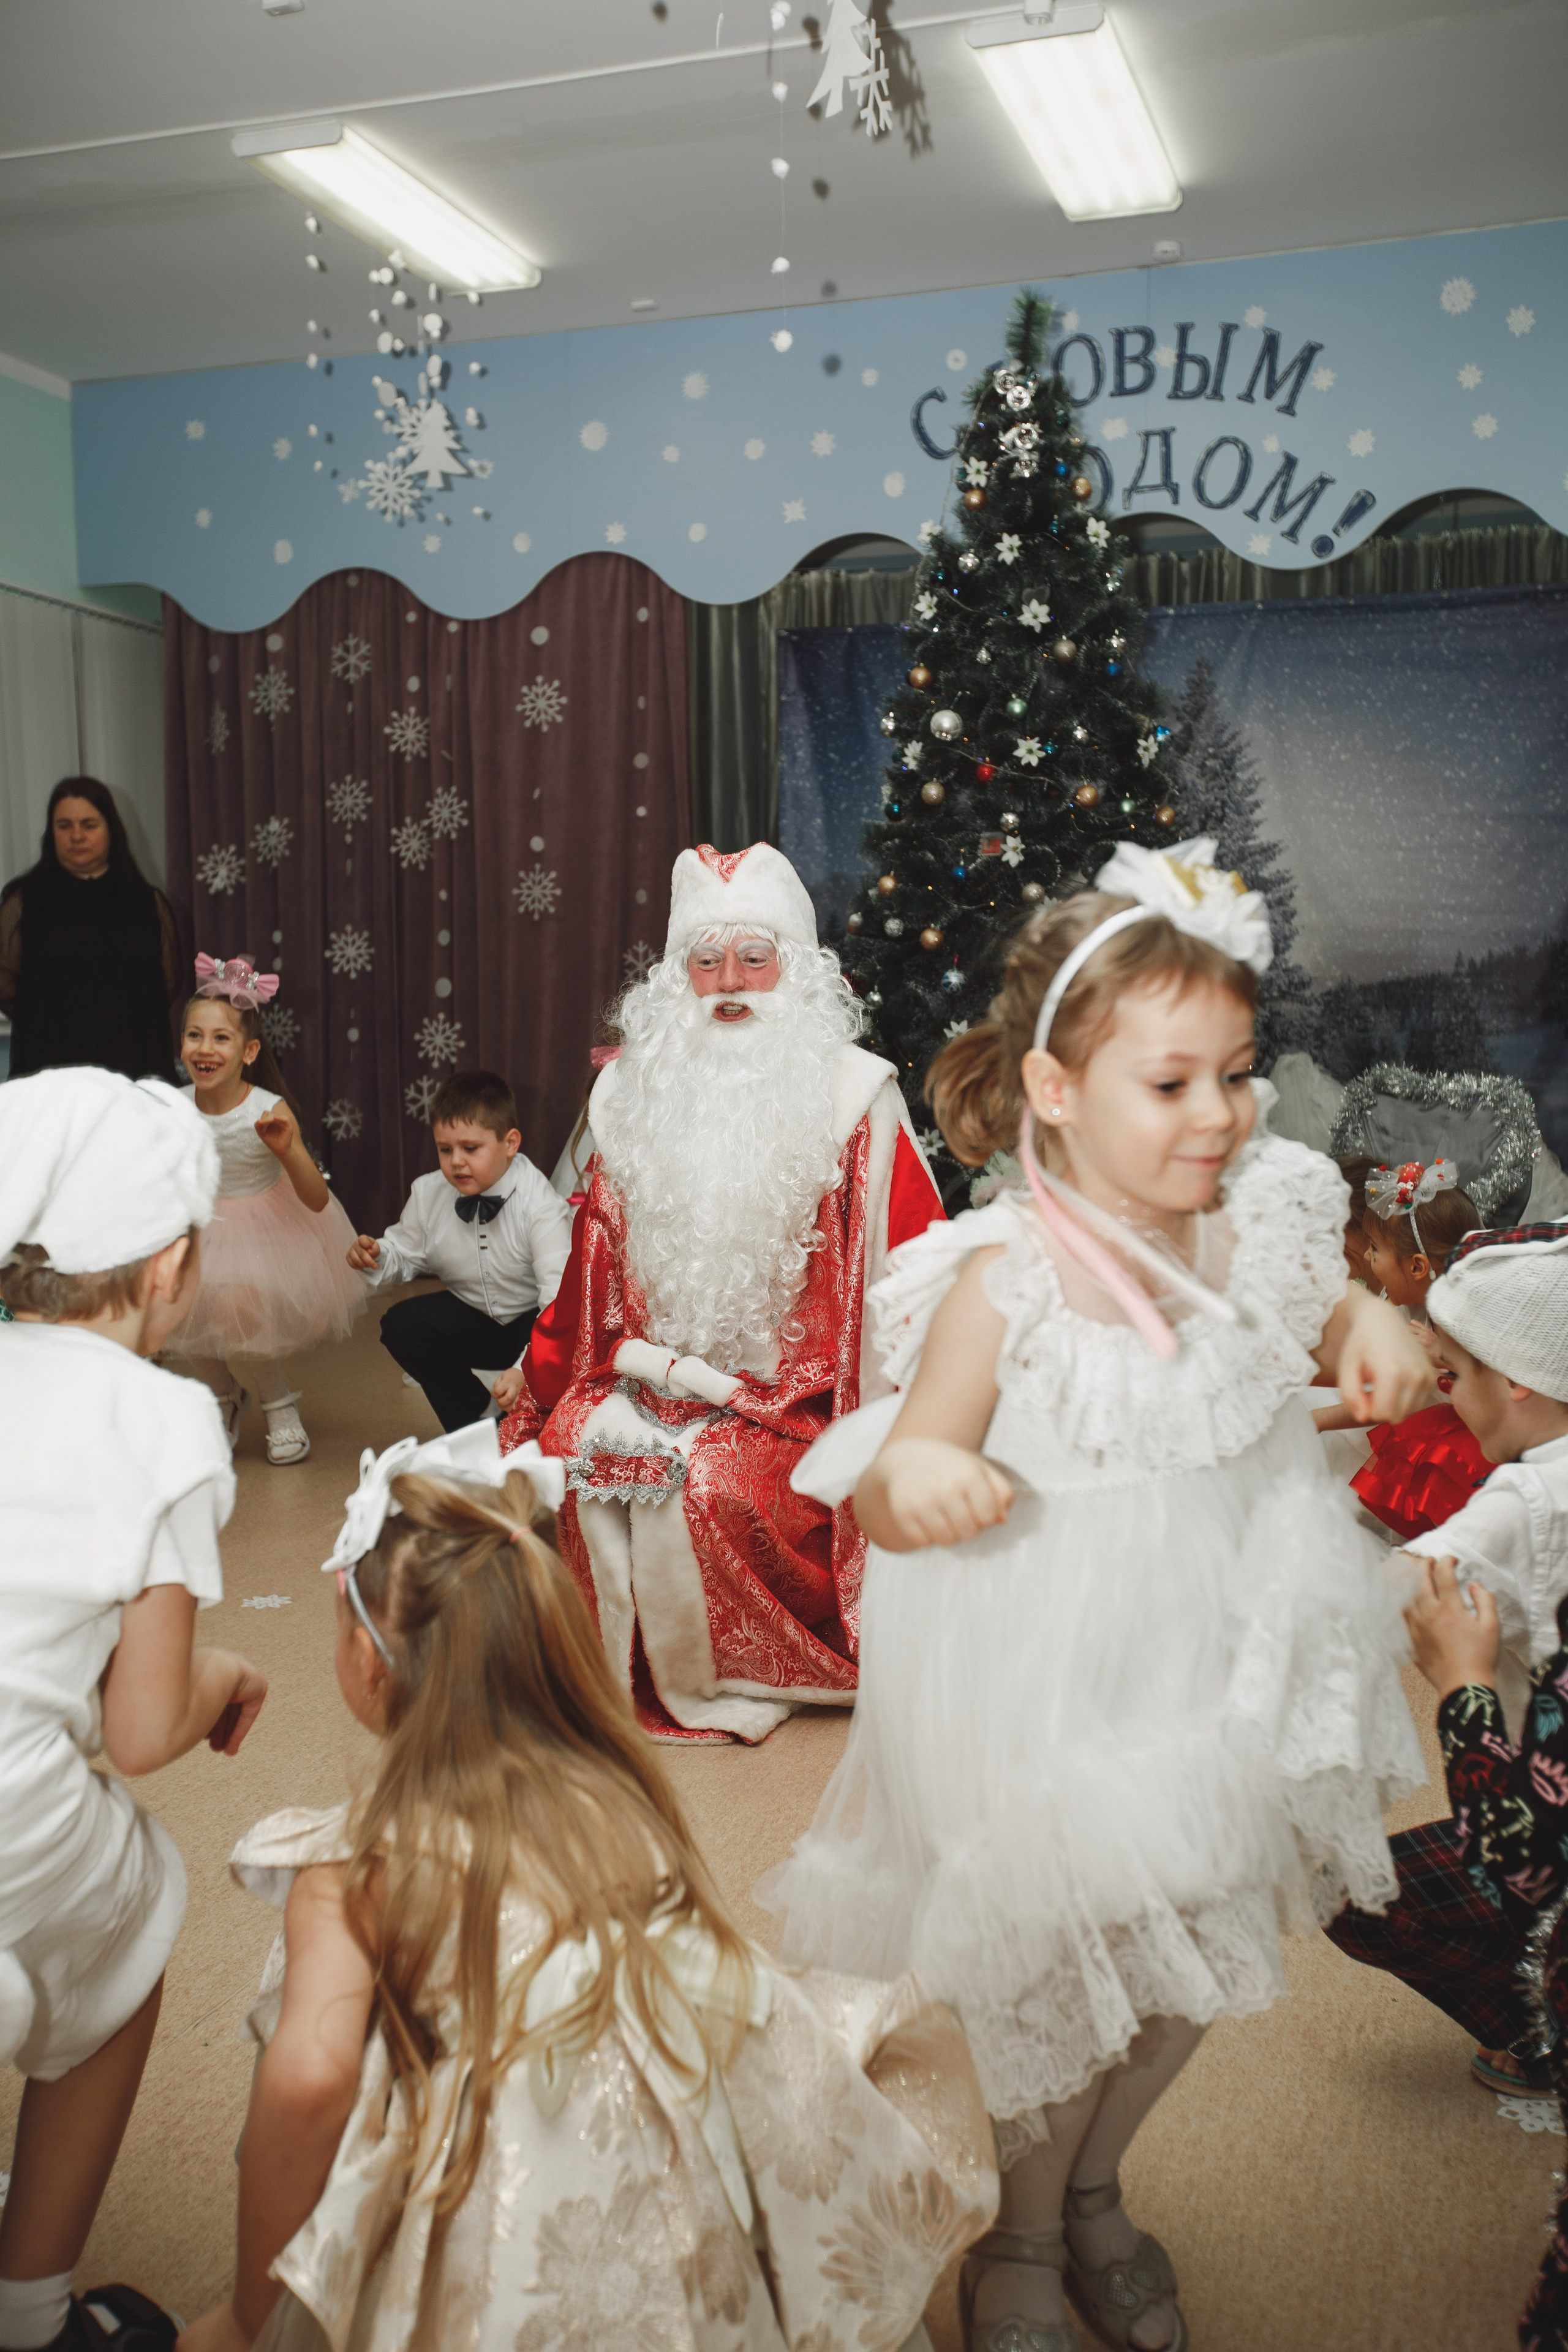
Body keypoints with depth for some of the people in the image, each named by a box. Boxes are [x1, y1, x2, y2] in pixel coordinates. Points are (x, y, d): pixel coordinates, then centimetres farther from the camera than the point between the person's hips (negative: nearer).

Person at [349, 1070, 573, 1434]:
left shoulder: (540, 1205, -28)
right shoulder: (428, 1194, -11)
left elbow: (559, 1296, -36)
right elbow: (407, 1254, 7)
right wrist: (377, 1257, -19)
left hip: (531, 1320, -5)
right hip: (473, 1317, 5)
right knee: (401, 1325, -16)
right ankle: (475, 1422, 2)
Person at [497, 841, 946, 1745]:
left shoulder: (852, 1094, -4)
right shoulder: (634, 1088, 9)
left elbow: (902, 1270, -7)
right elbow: (600, 1258, 16)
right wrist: (537, 1369, 12)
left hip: (793, 1386, -4)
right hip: (656, 1370, 4)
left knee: (707, 1475, -28)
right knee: (576, 1441, -20)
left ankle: (730, 1675, 1)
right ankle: (619, 1662, 3)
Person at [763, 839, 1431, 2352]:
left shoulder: (1256, 1226, -9)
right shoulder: (1007, 1280, -24)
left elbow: (1330, 1324, 13)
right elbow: (895, 1497, -19)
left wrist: (1382, 1336, -10)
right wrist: (914, 1475, -43)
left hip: (1219, 1659, 6)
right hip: (1053, 1688, -5)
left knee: (1188, 1962, 22)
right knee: (1056, 1970, 15)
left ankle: (1097, 2189, 53)